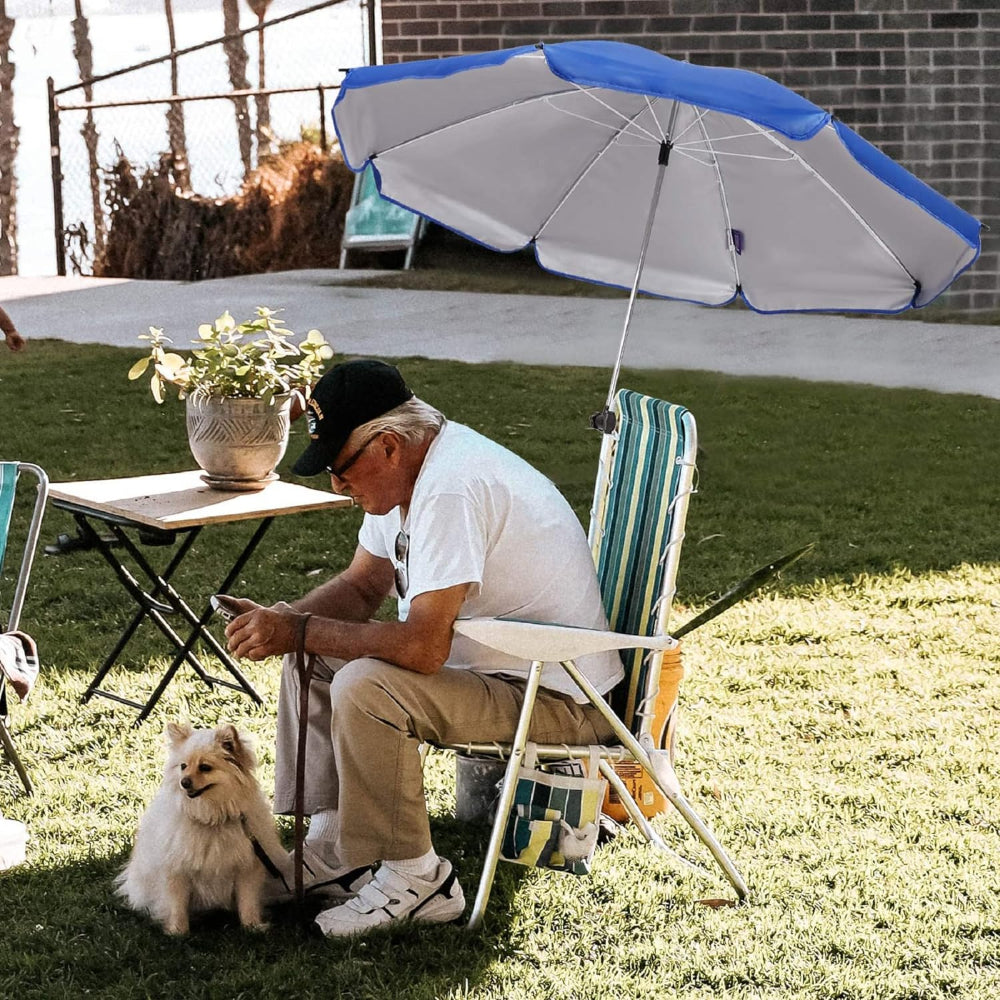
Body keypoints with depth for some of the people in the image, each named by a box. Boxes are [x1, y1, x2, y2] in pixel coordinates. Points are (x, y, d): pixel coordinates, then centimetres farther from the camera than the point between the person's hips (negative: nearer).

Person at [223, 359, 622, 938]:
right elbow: (363, 585, 14)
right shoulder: (410, 470, 3)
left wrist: (299, 631, -23)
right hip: (492, 660, 11)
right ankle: (334, 845, 9)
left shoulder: (453, 488, -28)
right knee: (312, 656, 7)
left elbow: (423, 647, -33)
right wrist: (282, 621, -6)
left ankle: (413, 880, -12)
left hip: (557, 697, -10)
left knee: (364, 688, -28)